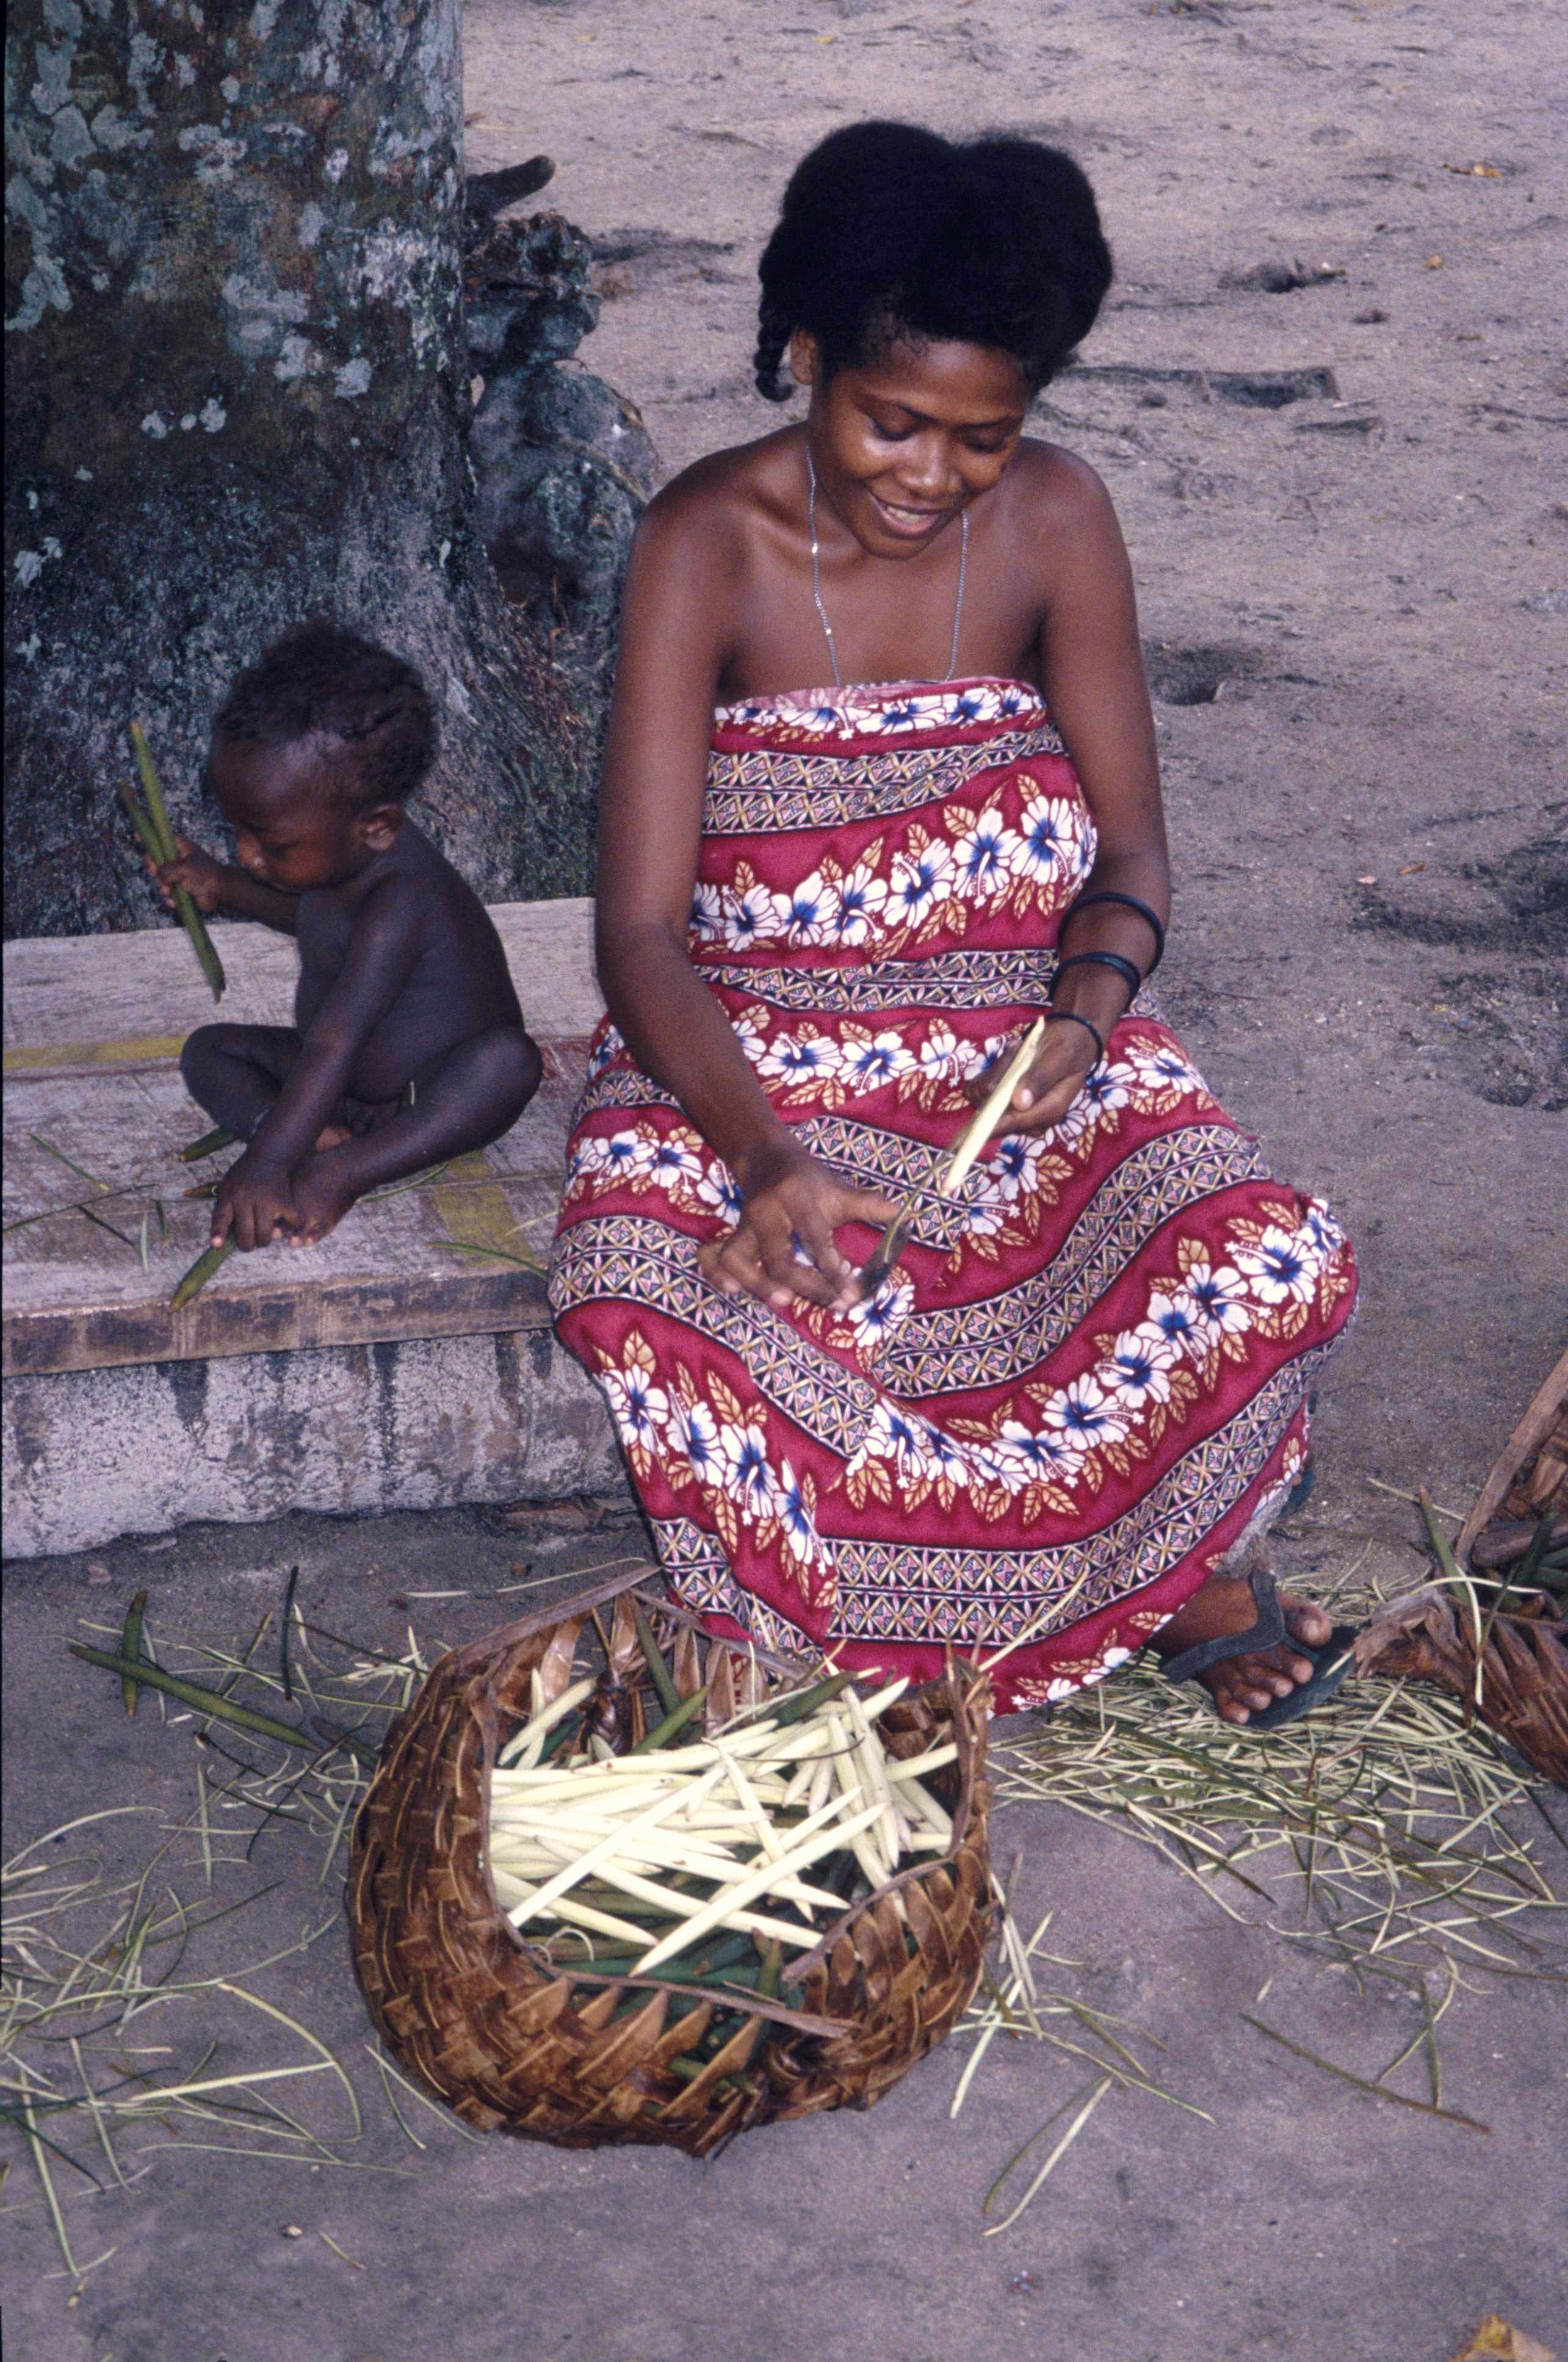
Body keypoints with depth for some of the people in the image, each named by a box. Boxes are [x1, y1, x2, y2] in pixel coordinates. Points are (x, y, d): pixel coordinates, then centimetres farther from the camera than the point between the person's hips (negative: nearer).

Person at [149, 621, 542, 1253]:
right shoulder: (337, 853, -5)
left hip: (430, 1096, -9)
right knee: (209, 1049, -1)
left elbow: (331, 1046, -41)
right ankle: (319, 1141, -25)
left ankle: (345, 1169, -40)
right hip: (348, 1090, 9)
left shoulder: (397, 904, -33)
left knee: (509, 1060, -38)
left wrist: (263, 1166, -46)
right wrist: (224, 886, 10)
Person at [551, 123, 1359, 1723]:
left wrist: (1089, 1011, -23)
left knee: (1271, 1272, -24)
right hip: (748, 1052, -2)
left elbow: (1129, 851, 0)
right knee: (650, 1318, -33)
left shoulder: (1053, 521, -5)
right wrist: (760, 1152, -37)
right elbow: (642, 929, -19)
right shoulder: (707, 545, -14)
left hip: (1016, 1031, 2)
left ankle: (1172, 1554, 10)